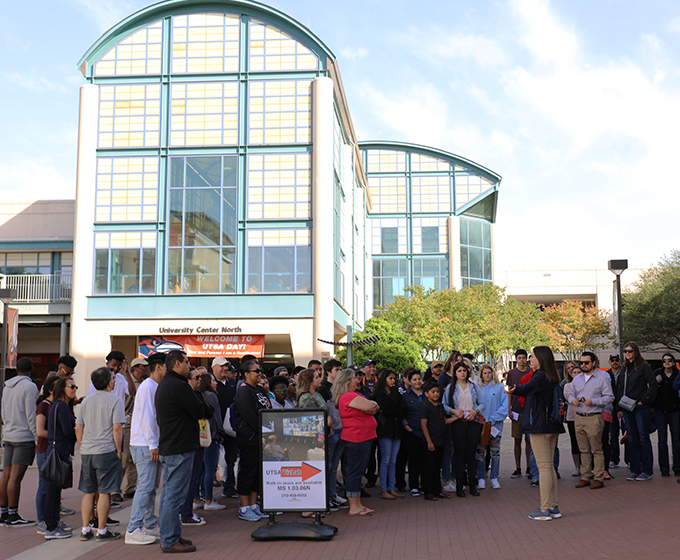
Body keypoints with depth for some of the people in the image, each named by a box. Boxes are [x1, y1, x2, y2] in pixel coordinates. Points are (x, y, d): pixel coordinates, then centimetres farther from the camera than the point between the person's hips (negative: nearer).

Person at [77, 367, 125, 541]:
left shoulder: (86, 401, 11)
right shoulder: (115, 400, -7)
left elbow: (78, 428, 12)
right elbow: (117, 428, -13)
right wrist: (119, 450, -5)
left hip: (86, 453, 6)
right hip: (106, 452, -5)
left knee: (88, 492, 12)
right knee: (104, 492, 1)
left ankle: (85, 530, 15)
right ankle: (102, 531, 5)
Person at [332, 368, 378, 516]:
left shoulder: (354, 395, 17)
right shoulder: (348, 396, -17)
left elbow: (374, 409, 16)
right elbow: (371, 406, -23)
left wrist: (371, 407, -6)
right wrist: (373, 404, -1)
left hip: (363, 438, 11)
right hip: (356, 439, -11)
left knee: (358, 472, 14)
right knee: (355, 472, -5)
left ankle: (358, 505, 22)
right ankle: (353, 508, 1)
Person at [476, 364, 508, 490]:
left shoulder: (499, 388, 2)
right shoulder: (477, 388, 7)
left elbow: (504, 406, -3)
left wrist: (492, 419, -11)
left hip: (495, 424, -1)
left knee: (495, 452, 4)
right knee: (480, 452, 1)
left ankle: (494, 478, 13)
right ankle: (481, 478, 10)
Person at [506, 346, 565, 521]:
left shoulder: (541, 376, -14)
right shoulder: (552, 377, 13)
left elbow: (530, 386, -34)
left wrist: (515, 390, -47)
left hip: (540, 426, -9)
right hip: (552, 427, 9)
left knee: (544, 467, -6)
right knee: (549, 466, 13)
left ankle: (545, 510, -3)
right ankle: (553, 507, 17)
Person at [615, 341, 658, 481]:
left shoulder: (643, 366, -4)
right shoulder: (624, 369, 14)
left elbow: (654, 385, -9)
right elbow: (619, 389, 18)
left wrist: (643, 400, -12)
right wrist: (619, 408, 14)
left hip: (641, 407, -6)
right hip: (627, 408, 6)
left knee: (643, 438, -1)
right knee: (632, 439, 7)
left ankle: (647, 470, 6)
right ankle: (635, 470, 12)